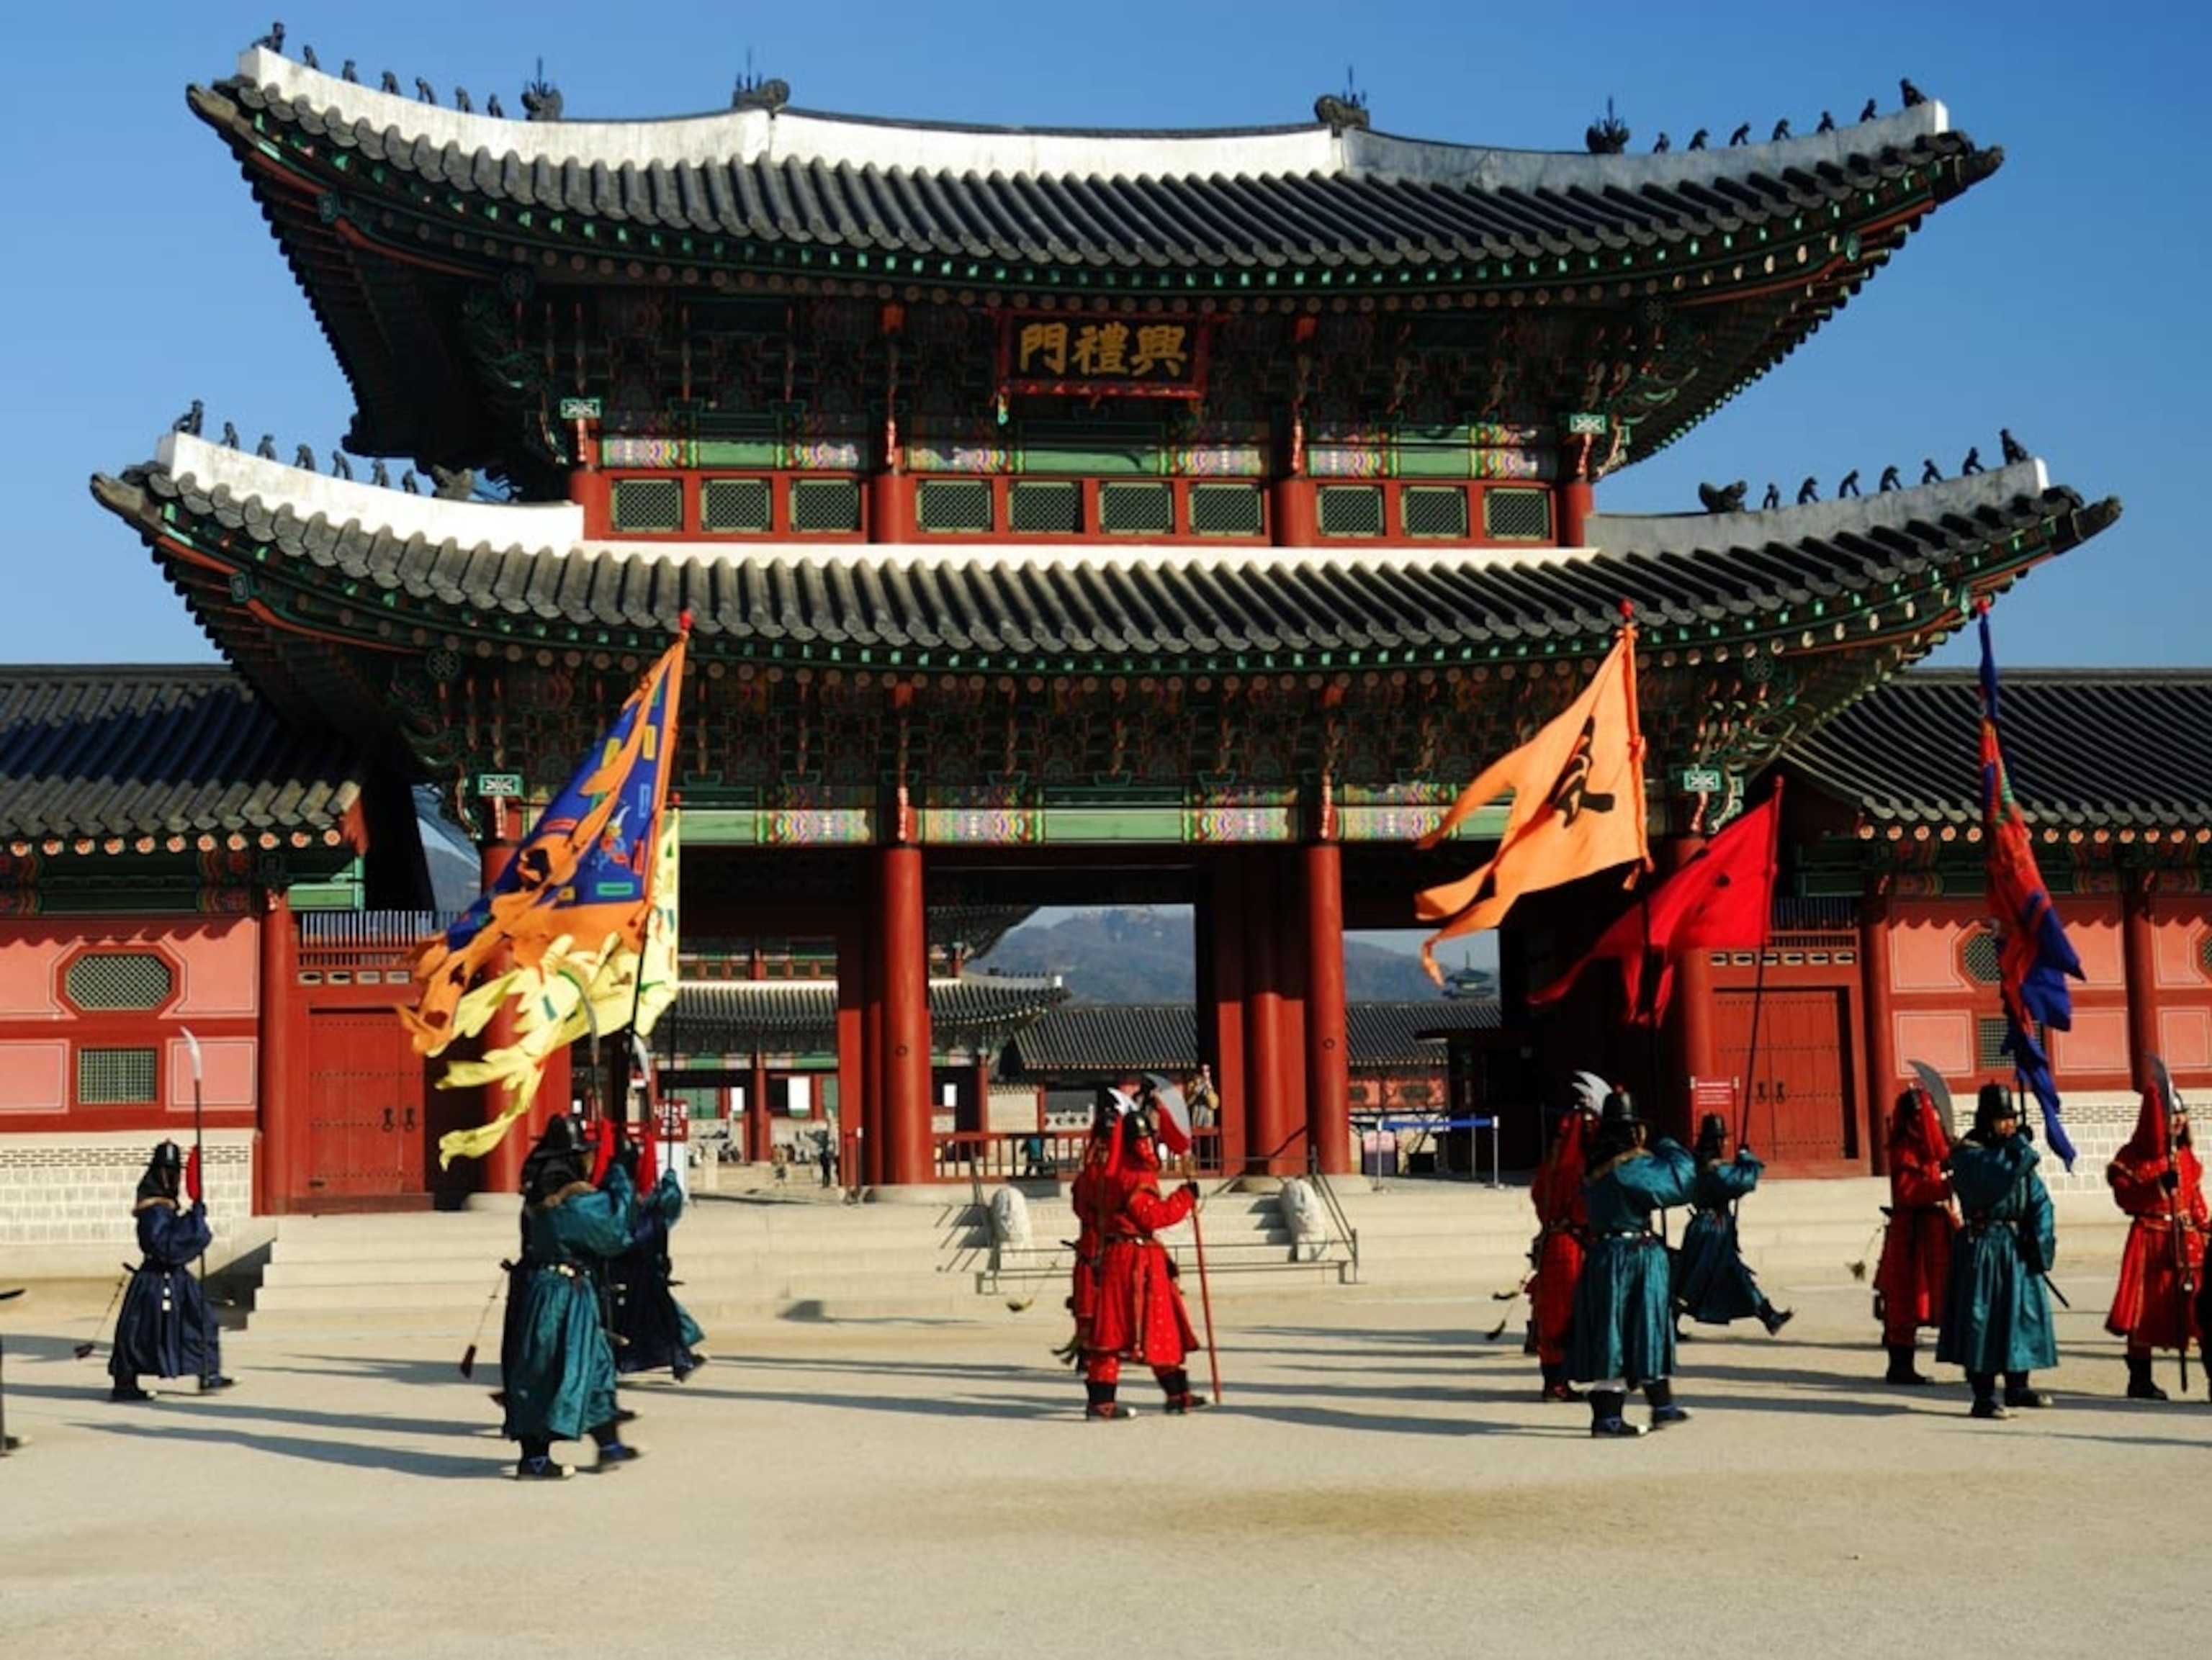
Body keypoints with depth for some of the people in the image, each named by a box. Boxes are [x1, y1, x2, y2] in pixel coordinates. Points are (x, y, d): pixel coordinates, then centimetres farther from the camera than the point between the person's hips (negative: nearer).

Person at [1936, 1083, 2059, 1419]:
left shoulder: (2015, 1151, 11)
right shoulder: (1968, 1154, -9)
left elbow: (2039, 1199, 7)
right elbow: (2001, 1176, -26)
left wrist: (2041, 1242, -4)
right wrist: (2020, 1147, -14)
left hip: (2019, 1245, 7)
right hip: (1983, 1247, -7)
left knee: (2025, 1310, 13)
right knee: (1983, 1316, -5)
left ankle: (2019, 1385, 27)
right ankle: (1984, 1397, 0)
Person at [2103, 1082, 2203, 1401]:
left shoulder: (2186, 1155, 14)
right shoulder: (2133, 1156, -3)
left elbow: (2196, 1198, 17)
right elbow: (2124, 1196, -11)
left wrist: (2203, 1231, 9)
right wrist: (2159, 1185, -21)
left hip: (2187, 1239, 5)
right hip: (2150, 1239, -5)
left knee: (2197, 1302, -5)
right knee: (2145, 1310, -1)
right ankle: (2140, 1379, 9)